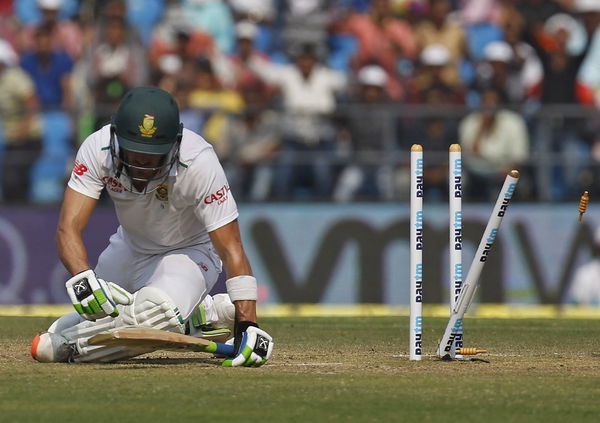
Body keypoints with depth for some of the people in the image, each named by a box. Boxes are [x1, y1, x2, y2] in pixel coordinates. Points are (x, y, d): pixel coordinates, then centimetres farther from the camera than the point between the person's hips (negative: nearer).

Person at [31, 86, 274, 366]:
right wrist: (82, 279, -50)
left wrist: (247, 325, -39)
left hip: (189, 253, -5)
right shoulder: (98, 149, -25)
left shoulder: (199, 162, -32)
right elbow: (68, 228, -29)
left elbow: (232, 251, -31)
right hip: (129, 247, 5)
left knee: (154, 313, -35)